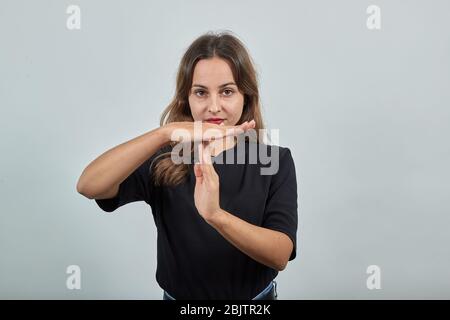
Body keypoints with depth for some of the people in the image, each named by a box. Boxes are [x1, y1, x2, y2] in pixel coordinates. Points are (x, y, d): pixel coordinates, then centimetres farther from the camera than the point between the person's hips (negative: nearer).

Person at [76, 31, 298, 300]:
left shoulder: (274, 161, -13)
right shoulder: (164, 162, -14)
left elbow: (281, 256, -23)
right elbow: (89, 186, -29)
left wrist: (215, 215, -40)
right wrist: (166, 132, -39)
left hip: (256, 297, 0)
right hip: (178, 295, 0)